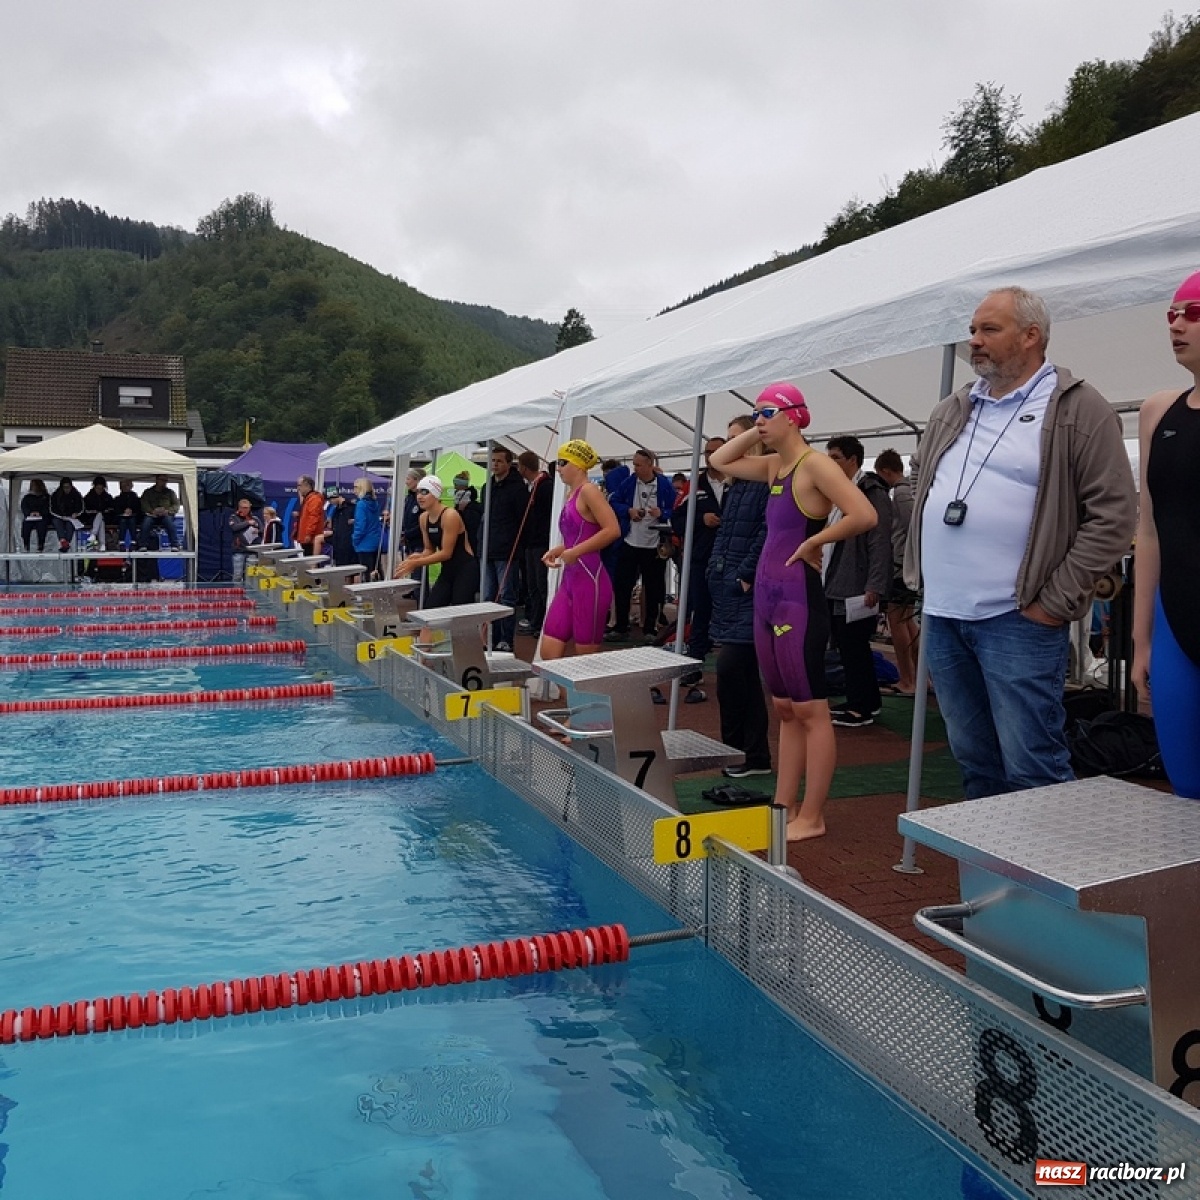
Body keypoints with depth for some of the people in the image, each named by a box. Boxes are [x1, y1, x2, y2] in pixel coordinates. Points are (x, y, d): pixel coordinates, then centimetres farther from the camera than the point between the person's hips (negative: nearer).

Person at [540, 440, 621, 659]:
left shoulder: (588, 491, -9)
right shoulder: (571, 495, 16)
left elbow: (613, 530, -21)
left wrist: (576, 552, -18)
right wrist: (557, 551, 10)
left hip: (590, 580, -9)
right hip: (569, 579, 9)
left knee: (587, 657, -1)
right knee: (548, 653, 6)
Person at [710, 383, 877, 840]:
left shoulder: (813, 464, -12)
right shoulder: (773, 465, 13)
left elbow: (864, 515, -23)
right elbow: (720, 461, 26)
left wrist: (812, 543, -13)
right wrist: (755, 433, 13)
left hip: (797, 597, -9)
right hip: (767, 596, 9)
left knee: (810, 710, -2)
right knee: (785, 709, 13)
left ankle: (812, 817, 6)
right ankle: (783, 808, 21)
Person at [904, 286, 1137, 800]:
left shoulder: (1077, 409, -5)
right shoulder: (952, 411, 14)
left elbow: (1113, 515, -9)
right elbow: (919, 479, 26)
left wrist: (1056, 604, -12)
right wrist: (921, 571, 15)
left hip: (1015, 619, -6)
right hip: (941, 617, 6)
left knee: (1031, 768, -4)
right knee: (973, 759, 16)